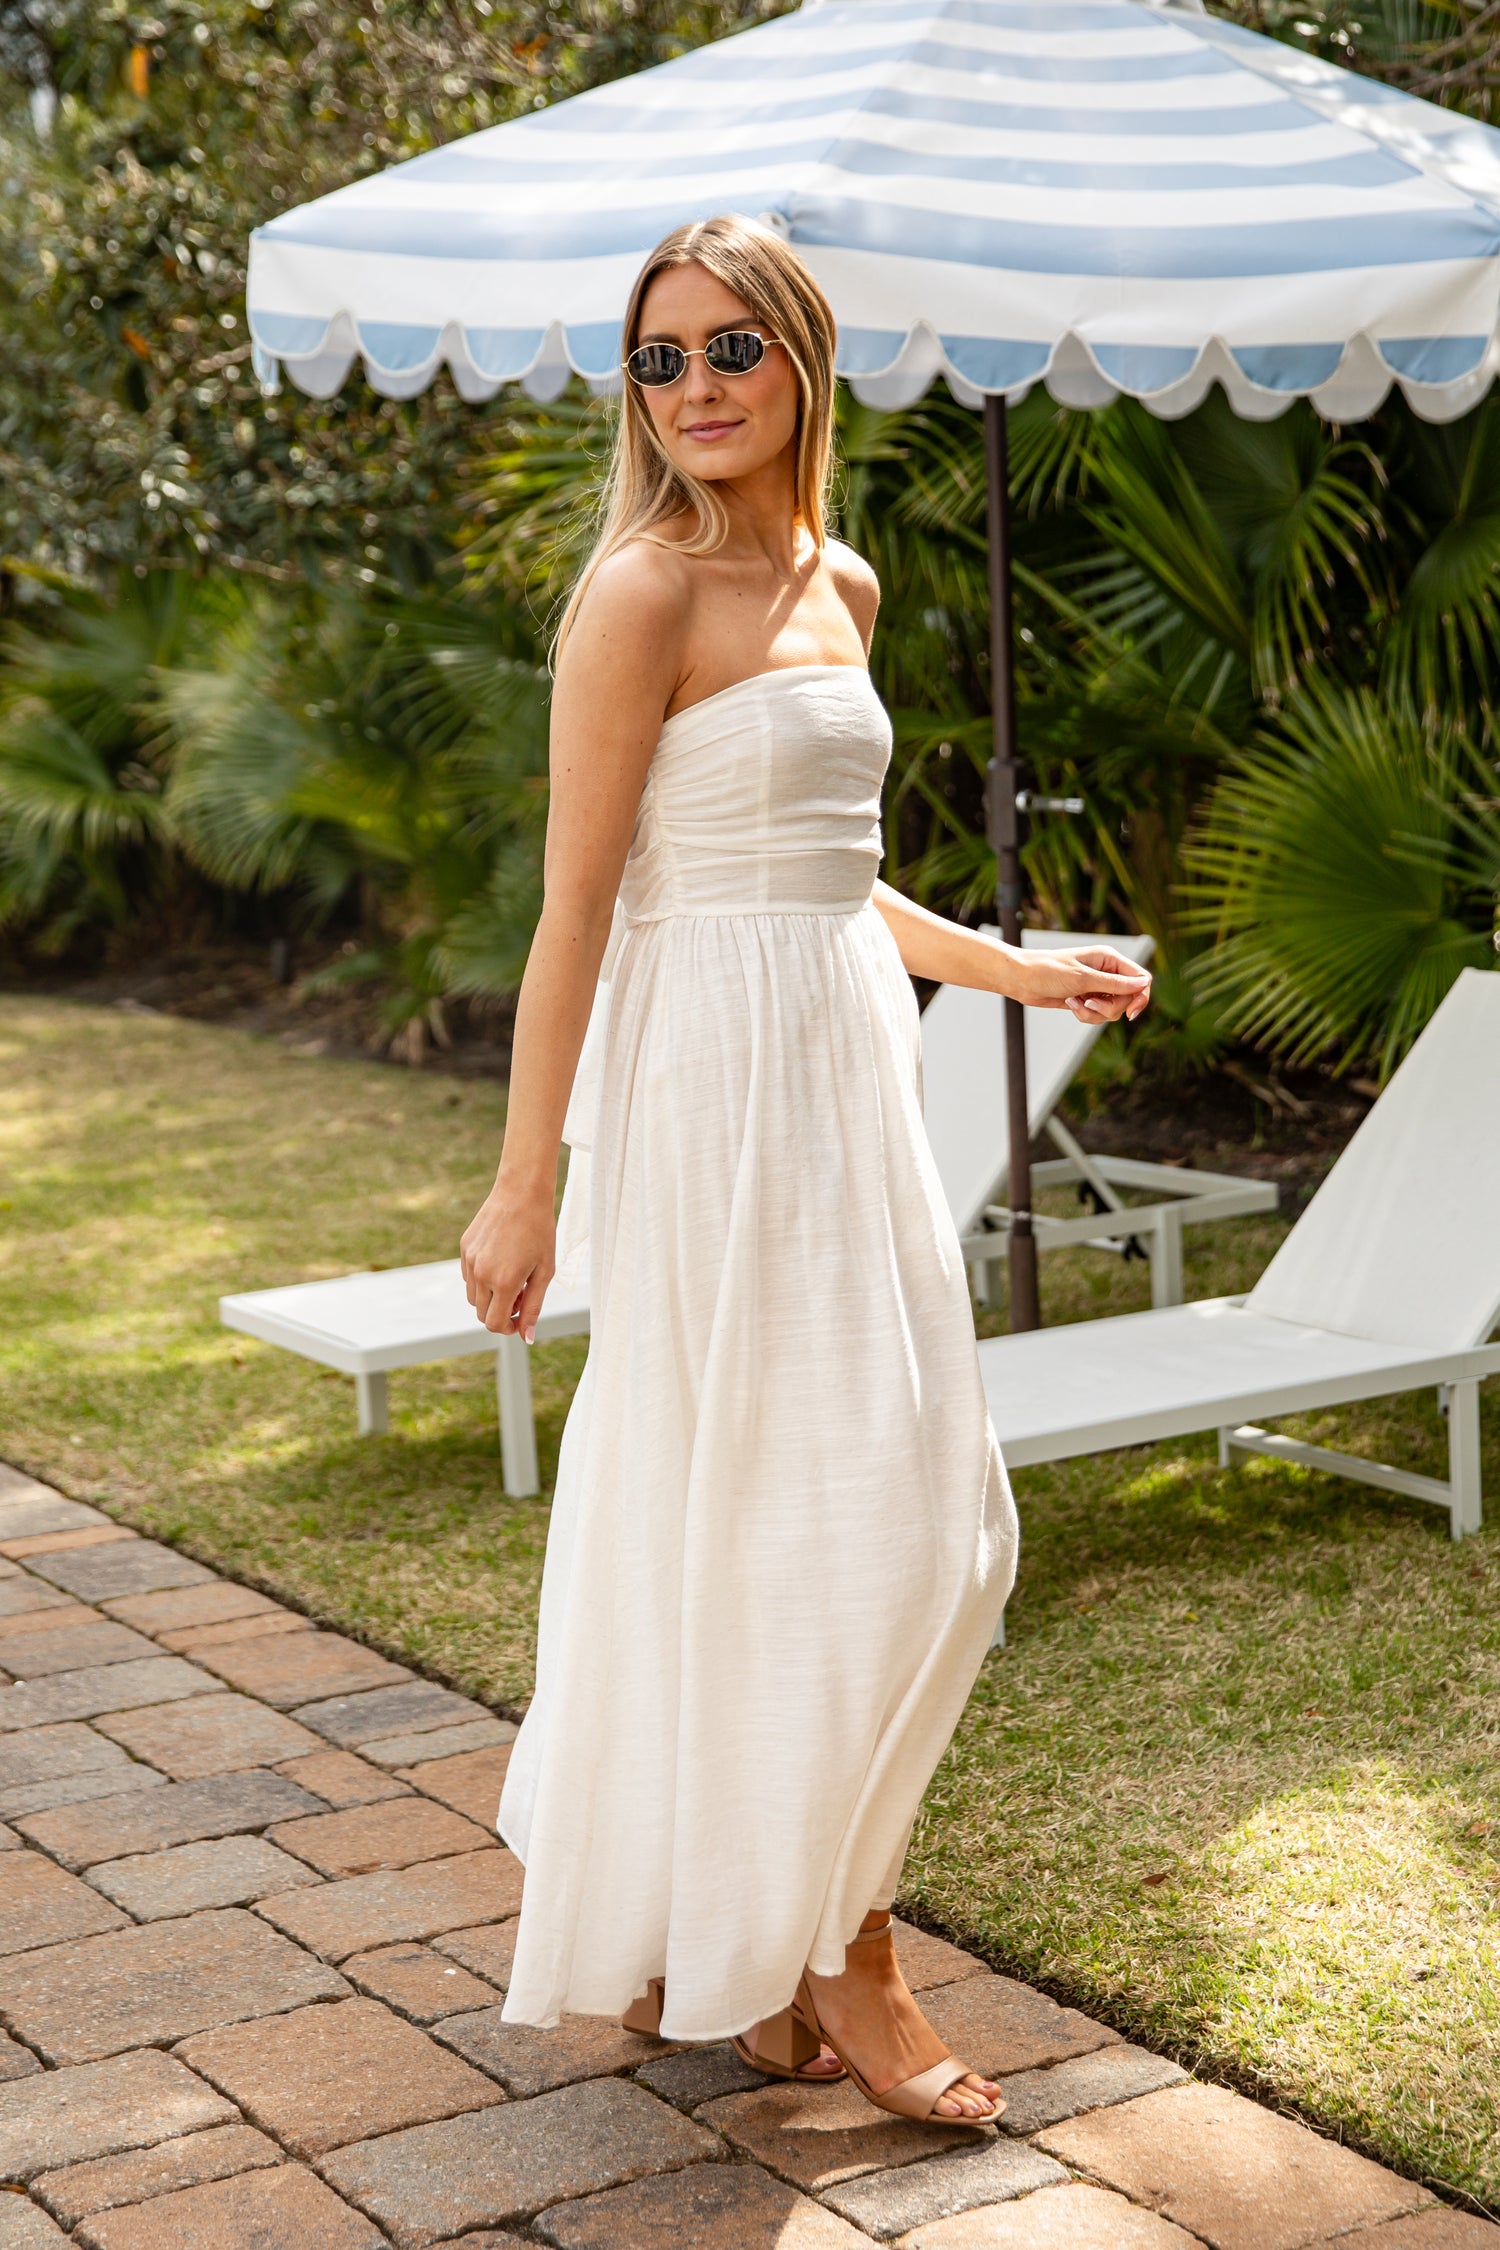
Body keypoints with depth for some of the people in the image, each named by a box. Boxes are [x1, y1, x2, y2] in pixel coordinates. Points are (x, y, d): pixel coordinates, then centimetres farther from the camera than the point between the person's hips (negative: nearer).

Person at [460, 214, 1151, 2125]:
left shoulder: (839, 587, 12)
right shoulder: (645, 594, -11)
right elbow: (577, 902, -13)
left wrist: (1022, 970, 25)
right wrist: (525, 1183, -14)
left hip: (845, 1074, 8)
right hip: (718, 1082, -8)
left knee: (909, 1521, 12)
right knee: (804, 1519, -4)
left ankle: (709, 1941, 26)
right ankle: (834, 1953, 13)